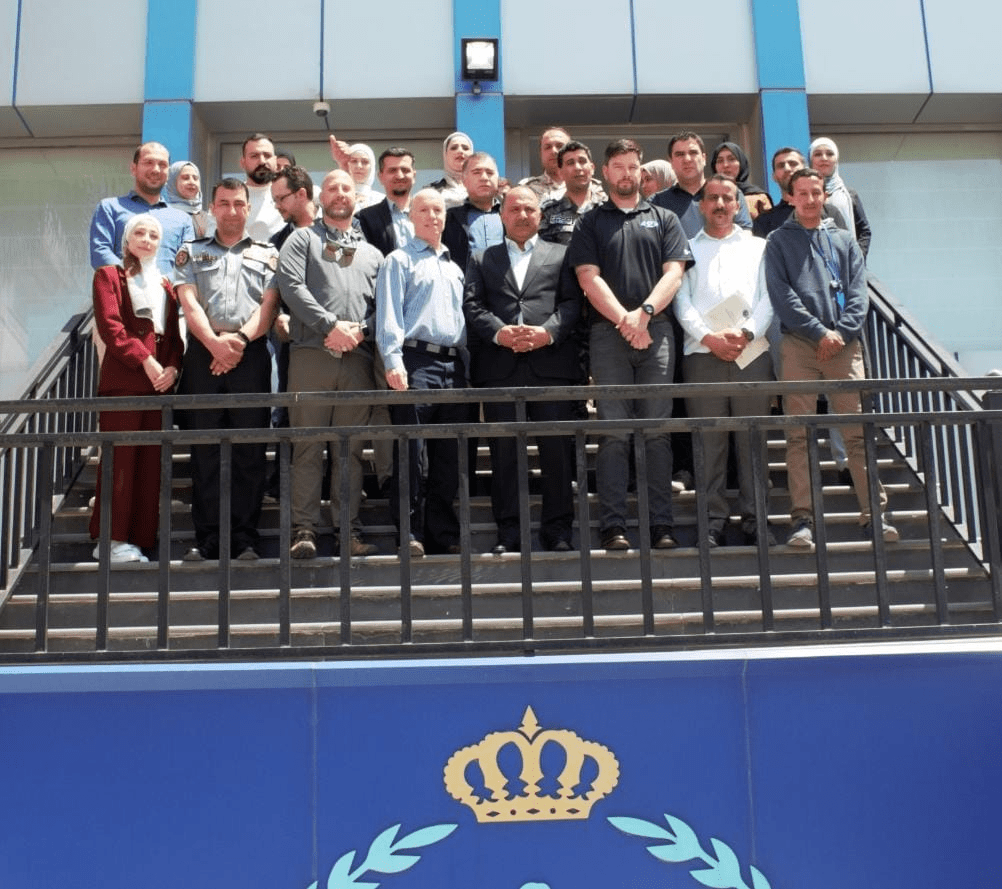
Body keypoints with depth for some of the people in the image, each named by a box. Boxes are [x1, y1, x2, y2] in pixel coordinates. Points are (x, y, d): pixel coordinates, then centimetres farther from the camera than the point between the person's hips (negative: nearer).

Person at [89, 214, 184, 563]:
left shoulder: (165, 285, 22)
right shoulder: (108, 275, 7)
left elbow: (174, 335, 16)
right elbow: (109, 325, -6)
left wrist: (173, 367, -4)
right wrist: (145, 360, -15)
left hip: (159, 383, 5)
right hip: (122, 380, -5)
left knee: (150, 462, 4)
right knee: (120, 459, -7)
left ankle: (140, 537, 9)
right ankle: (110, 540, -3)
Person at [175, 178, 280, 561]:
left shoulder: (267, 254, 16)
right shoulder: (191, 253, 17)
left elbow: (269, 306, 3)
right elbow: (189, 303, 3)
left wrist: (239, 338, -12)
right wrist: (214, 343, -13)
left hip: (252, 354, 0)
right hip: (203, 354, 1)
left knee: (250, 450, -2)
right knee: (204, 450, 0)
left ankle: (245, 539, 3)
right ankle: (207, 539, 5)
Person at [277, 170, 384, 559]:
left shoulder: (371, 253, 23)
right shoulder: (302, 239, 13)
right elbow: (292, 285, -3)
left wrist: (360, 330, -6)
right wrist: (330, 325, -12)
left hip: (358, 357, 3)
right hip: (311, 353, -2)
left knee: (351, 448, 3)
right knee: (308, 446, -4)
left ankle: (349, 531, 6)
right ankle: (304, 529, 0)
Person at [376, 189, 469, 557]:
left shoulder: (454, 268, 25)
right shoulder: (400, 260, 7)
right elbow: (389, 315, -4)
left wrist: (467, 365, 15)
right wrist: (393, 361, -17)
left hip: (453, 366, 6)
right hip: (416, 362, -6)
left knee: (449, 457, 6)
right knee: (412, 454, -8)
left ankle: (444, 534, 11)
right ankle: (410, 534, -3)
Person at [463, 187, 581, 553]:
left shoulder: (560, 255, 18)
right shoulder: (481, 259, 20)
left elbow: (572, 302, 6)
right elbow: (472, 305, 6)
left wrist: (548, 331, -11)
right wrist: (498, 332, -11)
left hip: (551, 362, 0)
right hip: (499, 367, 1)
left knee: (558, 447, -1)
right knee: (504, 450, 1)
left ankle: (557, 529, 7)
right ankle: (508, 531, 8)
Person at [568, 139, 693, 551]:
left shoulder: (664, 219, 17)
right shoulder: (590, 223, 13)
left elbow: (673, 273, 5)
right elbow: (589, 278, 1)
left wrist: (644, 312, -11)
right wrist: (625, 320, -10)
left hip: (657, 331, 1)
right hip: (609, 333, -1)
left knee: (657, 431, 0)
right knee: (613, 432, -4)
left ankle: (661, 525, 1)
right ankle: (613, 526, -3)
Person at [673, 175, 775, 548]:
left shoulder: (757, 247, 19)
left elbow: (769, 297, 7)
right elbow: (681, 301, 5)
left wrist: (745, 332, -10)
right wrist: (708, 337, -10)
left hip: (752, 351, 1)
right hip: (701, 352, 0)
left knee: (752, 437, 0)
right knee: (709, 439, -2)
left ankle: (754, 517, 5)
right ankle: (714, 519, 2)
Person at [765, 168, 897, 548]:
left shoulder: (844, 240, 19)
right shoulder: (779, 241, 10)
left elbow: (858, 292, 9)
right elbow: (781, 294, -2)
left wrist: (842, 332, -7)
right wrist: (819, 331, -10)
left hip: (844, 344, 2)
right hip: (799, 345, -2)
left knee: (859, 430, -2)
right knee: (799, 434, -5)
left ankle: (874, 512, 2)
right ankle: (802, 517, -4)